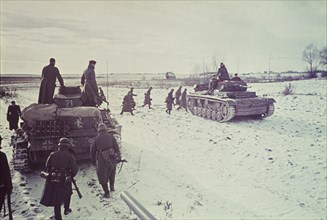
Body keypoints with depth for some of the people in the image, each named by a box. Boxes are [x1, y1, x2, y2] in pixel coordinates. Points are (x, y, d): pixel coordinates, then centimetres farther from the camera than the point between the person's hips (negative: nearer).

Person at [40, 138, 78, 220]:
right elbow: (75, 170, -10)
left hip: (53, 180, 3)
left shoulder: (52, 155, -2)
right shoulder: (69, 157, -12)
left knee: (56, 199, 14)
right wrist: (71, 175, 11)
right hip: (65, 182, -2)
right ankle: (66, 209, 39)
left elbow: (47, 166, 8)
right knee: (67, 194, 27)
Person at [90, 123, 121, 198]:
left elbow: (92, 151, 4)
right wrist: (118, 157, 8)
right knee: (112, 172, 30)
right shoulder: (111, 137, -2)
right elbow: (116, 148, -2)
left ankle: (106, 193, 17)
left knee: (102, 176, 12)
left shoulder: (96, 139, -3)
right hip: (112, 158, 2)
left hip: (102, 159, -2)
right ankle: (112, 186, 30)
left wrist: (93, 159, 18)